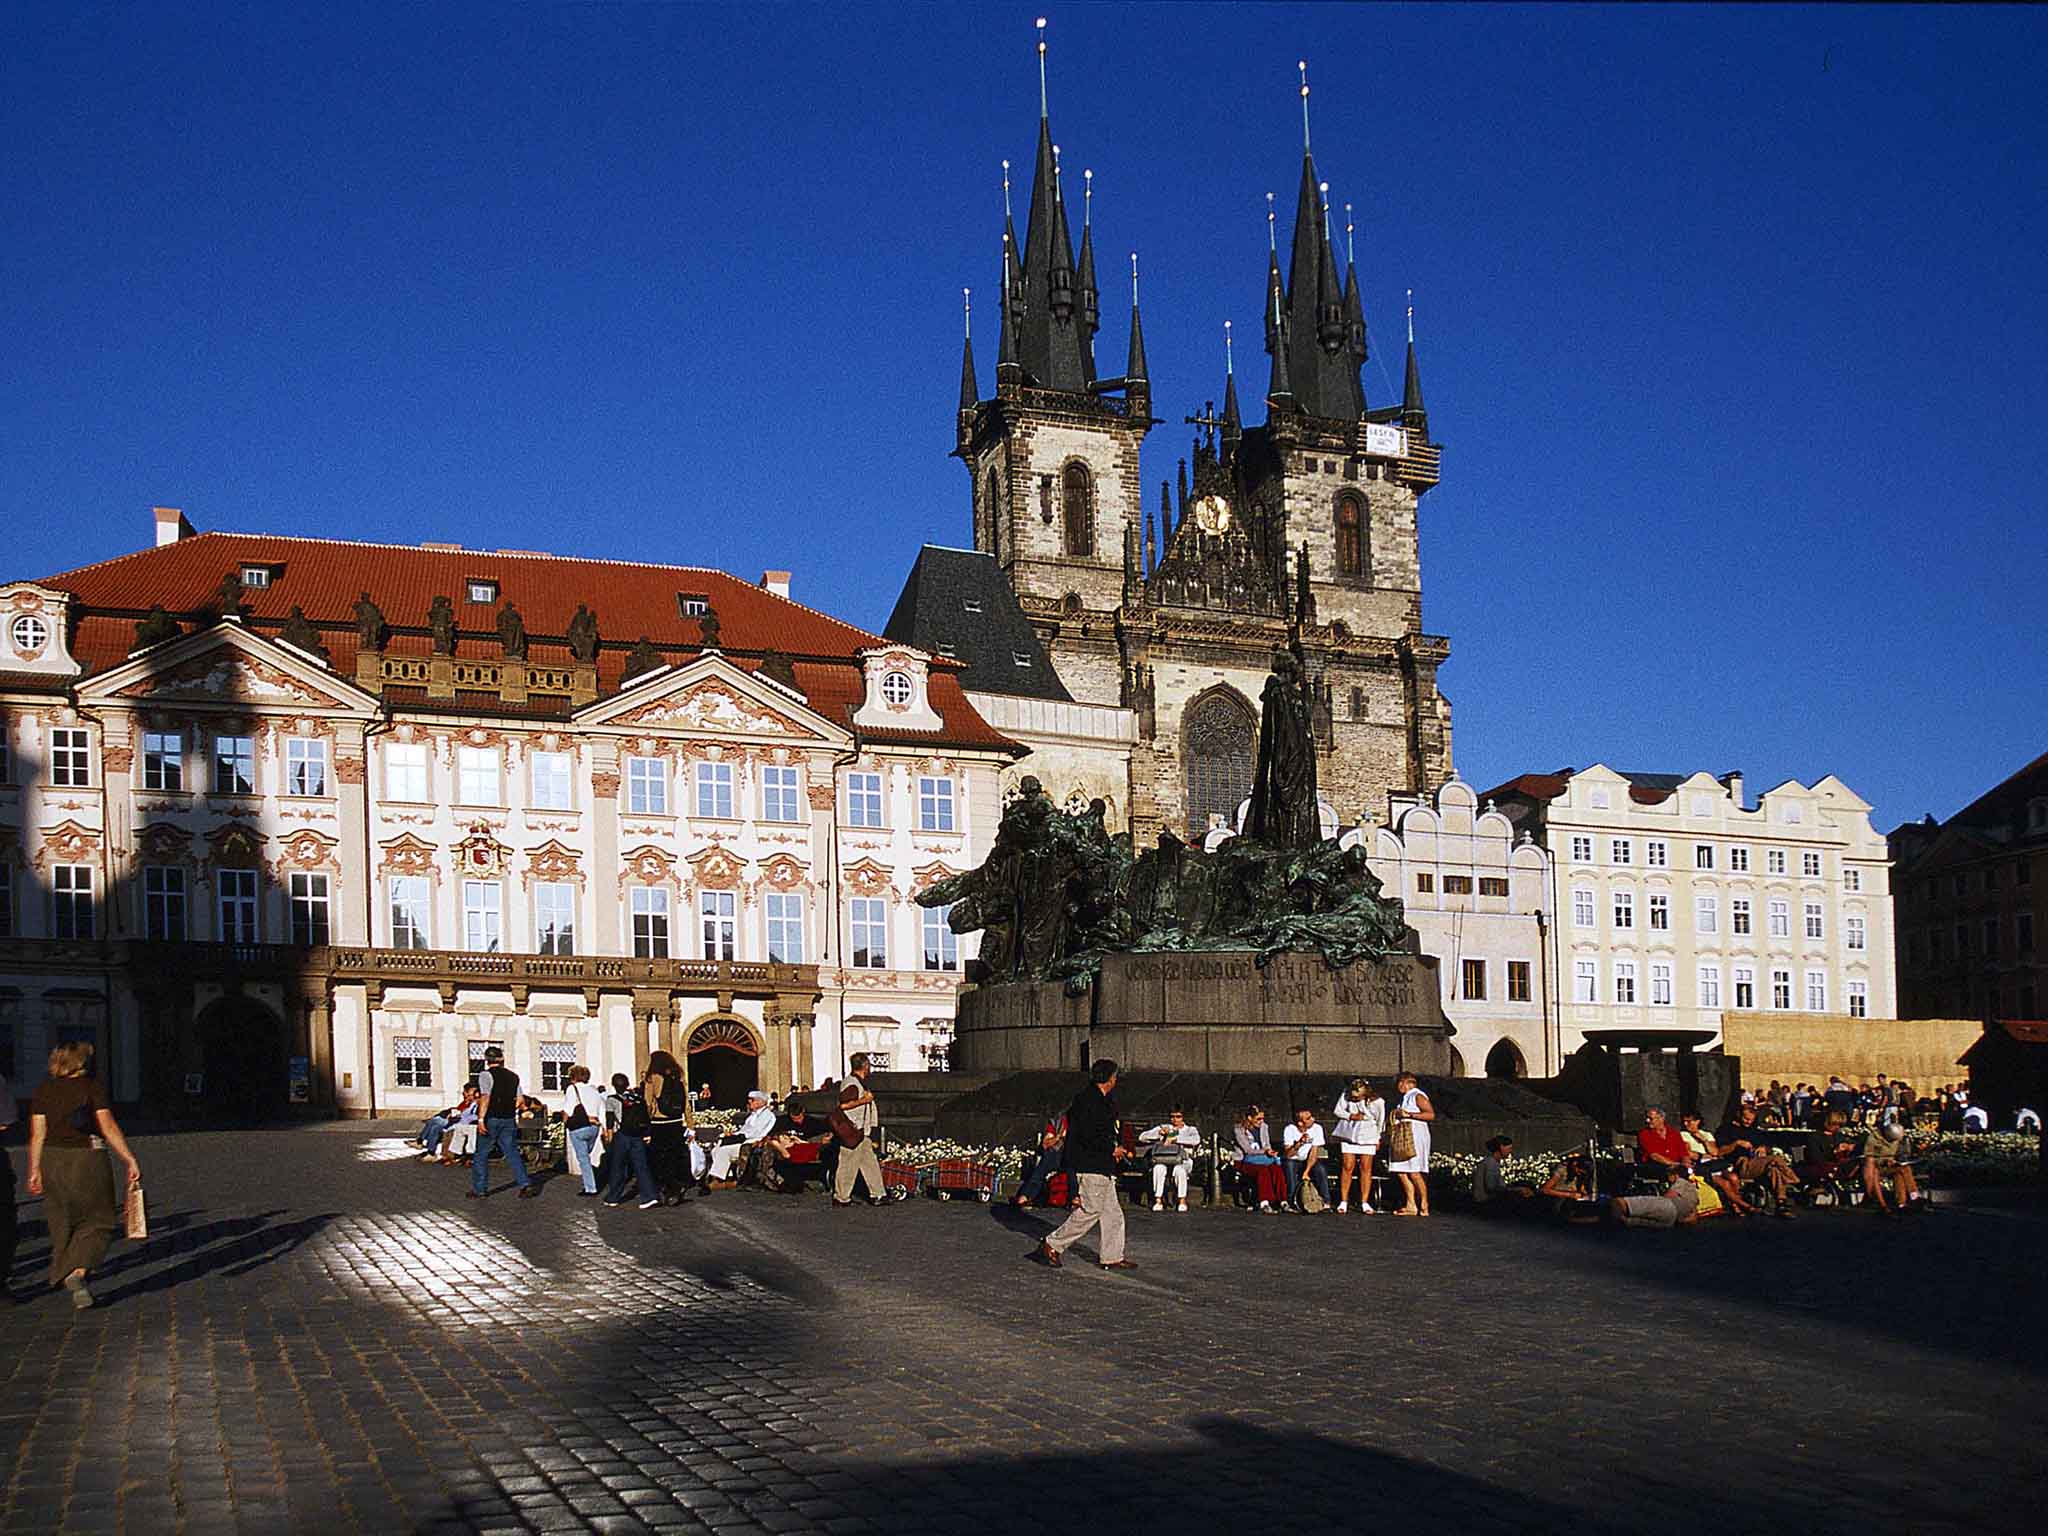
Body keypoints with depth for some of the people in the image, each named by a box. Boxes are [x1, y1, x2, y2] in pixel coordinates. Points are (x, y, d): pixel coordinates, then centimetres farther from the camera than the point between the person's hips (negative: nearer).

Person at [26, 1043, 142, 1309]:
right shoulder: (90, 1088, -7)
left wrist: (34, 1171, 8)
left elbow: (37, 1134, 1)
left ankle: (62, 1274, 29)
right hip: (87, 1159, -4)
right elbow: (109, 1128, -12)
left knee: (62, 1223, 20)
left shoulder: (44, 1090, 3)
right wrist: (130, 1161, -12)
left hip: (53, 1160, 4)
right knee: (97, 1221, 7)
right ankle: (77, 1272, -13)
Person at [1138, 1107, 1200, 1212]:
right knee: (1159, 1168, -35)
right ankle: (1158, 1200, -29)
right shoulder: (1163, 1128, 21)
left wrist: (1174, 1139, -14)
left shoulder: (1190, 1130, 17)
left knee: (1179, 1169, -38)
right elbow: (1142, 1138, 10)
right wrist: (1159, 1133, -5)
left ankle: (1182, 1201, -27)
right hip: (1163, 1159, 1)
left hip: (1184, 1160, -1)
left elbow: (1196, 1140, -9)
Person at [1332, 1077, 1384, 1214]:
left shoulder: (1377, 1102, -13)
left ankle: (1364, 1202, 1)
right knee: (1347, 1167, -3)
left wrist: (1378, 1139, 12)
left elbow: (1380, 1121, 2)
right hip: (1348, 1136, 1)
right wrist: (1351, 1116, -18)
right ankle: (1343, 1202, 1)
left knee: (1366, 1168, -2)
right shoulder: (1345, 1095, -11)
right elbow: (1338, 1110, 0)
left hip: (1368, 1137, -1)